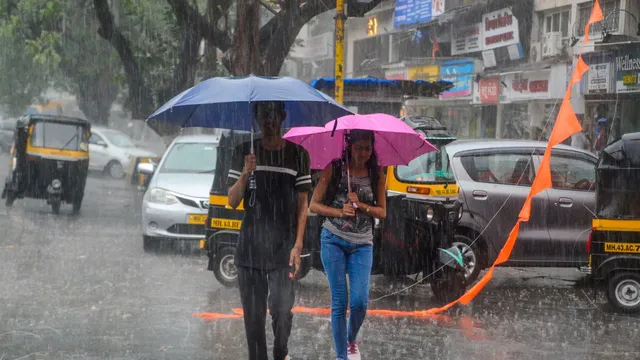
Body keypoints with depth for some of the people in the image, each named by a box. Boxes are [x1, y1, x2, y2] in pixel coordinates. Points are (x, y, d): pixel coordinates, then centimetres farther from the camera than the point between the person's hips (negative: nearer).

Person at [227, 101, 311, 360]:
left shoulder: (297, 154, 3)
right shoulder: (243, 153, 7)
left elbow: (302, 204, 3)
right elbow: (232, 202, 4)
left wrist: (298, 245, -7)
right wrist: (245, 174, -15)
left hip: (283, 248, -2)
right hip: (250, 247, 2)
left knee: (281, 310, -8)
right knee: (253, 314, 3)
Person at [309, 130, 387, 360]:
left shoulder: (377, 175, 5)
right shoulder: (334, 169, -2)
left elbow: (382, 212, 6)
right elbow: (314, 205, -1)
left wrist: (361, 206, -11)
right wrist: (340, 212, -16)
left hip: (362, 244, 2)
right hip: (334, 240, -1)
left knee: (360, 301, -9)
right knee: (339, 302, -3)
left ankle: (352, 341, 21)